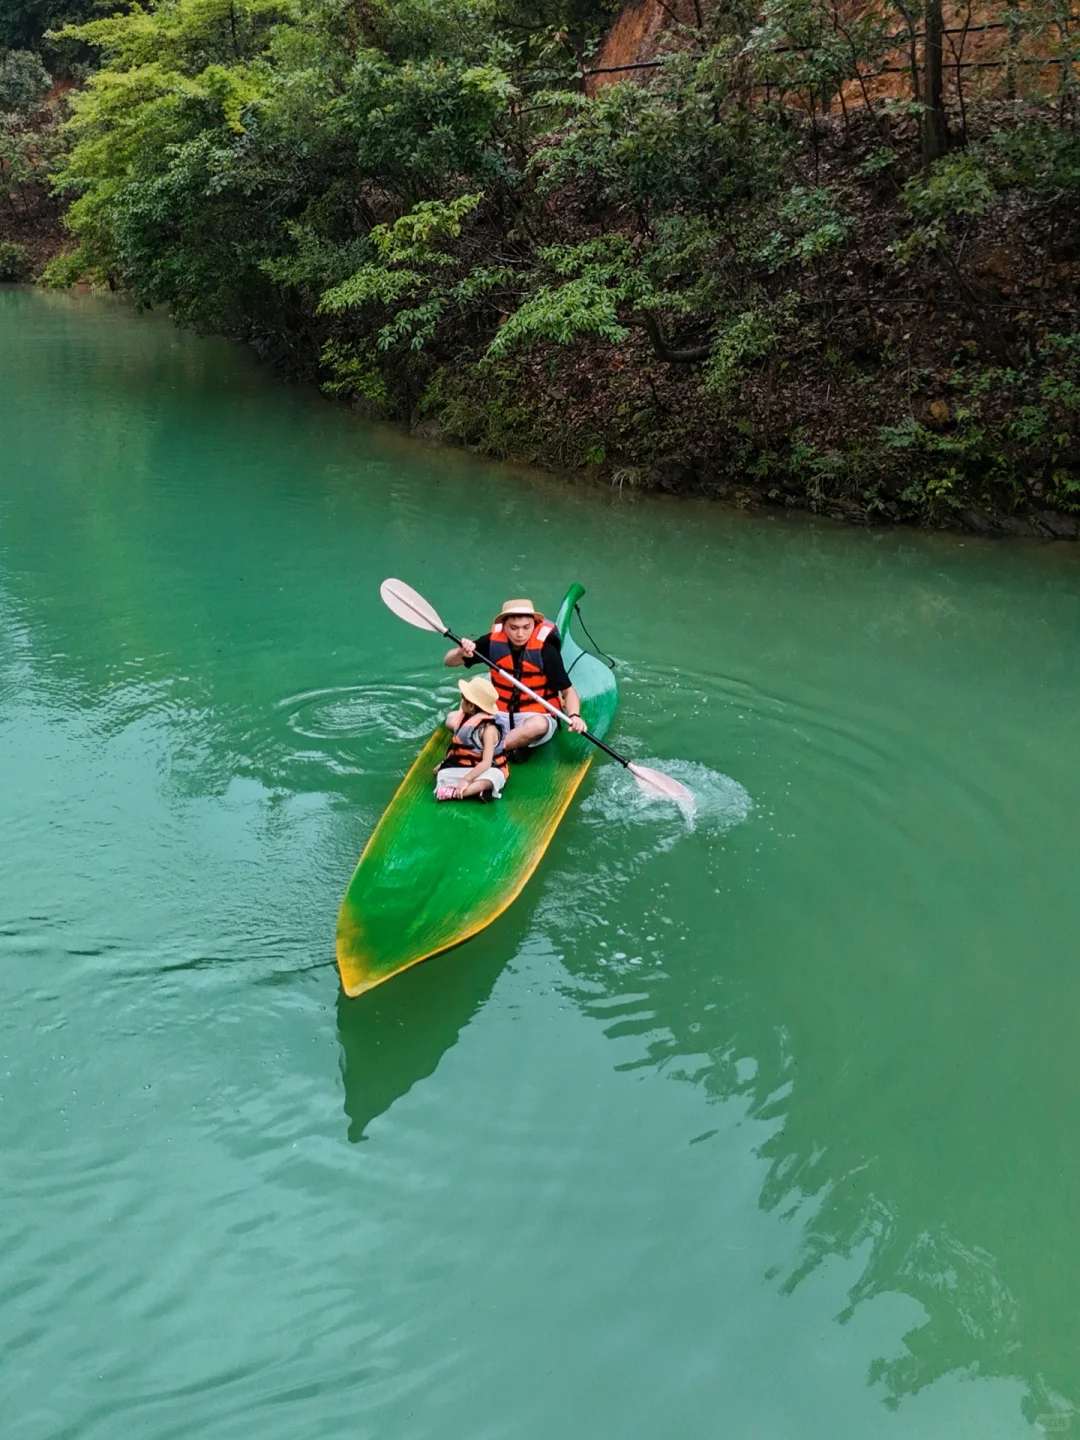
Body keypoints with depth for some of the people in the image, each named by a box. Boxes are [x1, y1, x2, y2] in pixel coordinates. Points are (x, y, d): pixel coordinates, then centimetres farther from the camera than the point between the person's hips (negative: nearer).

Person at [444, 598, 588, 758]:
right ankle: (514, 745, -12)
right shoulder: (493, 641, -8)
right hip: (500, 716, 5)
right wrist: (461, 653, -26)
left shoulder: (546, 650, -17)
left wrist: (574, 715, -33)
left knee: (538, 725, -39)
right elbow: (450, 661, -2)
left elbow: (568, 691, -12)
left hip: (537, 716, -5)